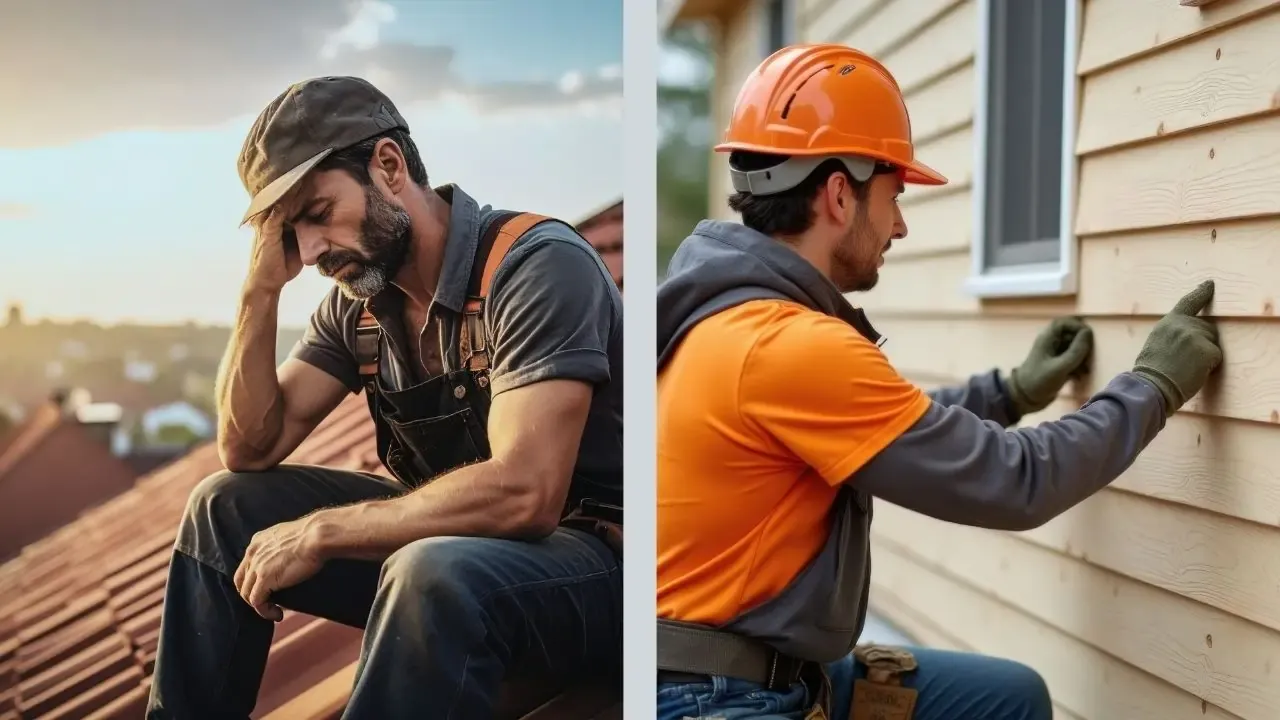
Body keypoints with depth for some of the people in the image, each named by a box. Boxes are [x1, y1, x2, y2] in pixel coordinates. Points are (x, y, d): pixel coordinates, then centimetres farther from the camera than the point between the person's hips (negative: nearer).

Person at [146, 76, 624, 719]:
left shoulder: (539, 264, -22)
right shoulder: (360, 300, 2)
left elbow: (522, 493, -31)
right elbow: (248, 449, 5)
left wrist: (318, 534, -22)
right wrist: (262, 286, -8)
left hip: (587, 554, -7)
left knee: (435, 573, -38)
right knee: (225, 508, 3)